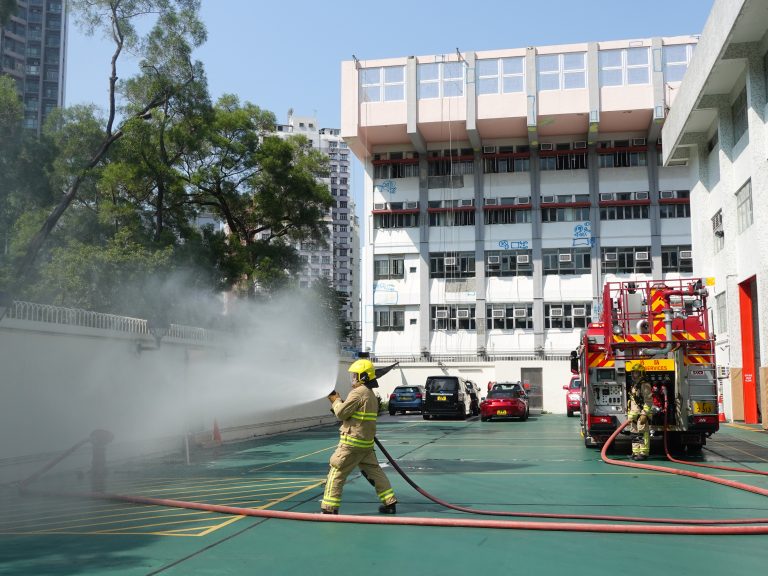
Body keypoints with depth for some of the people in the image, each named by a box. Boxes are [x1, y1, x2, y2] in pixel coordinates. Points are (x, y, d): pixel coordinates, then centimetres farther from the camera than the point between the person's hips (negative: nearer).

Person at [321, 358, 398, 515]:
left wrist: (336, 400, 3)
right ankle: (389, 502, 17)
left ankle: (329, 508, -2)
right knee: (374, 471, 16)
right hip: (366, 443, 9)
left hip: (352, 442, -9)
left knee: (336, 472, -2)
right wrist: (338, 401, 12)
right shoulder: (371, 394, 16)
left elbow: (341, 413, -14)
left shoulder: (358, 393, -15)